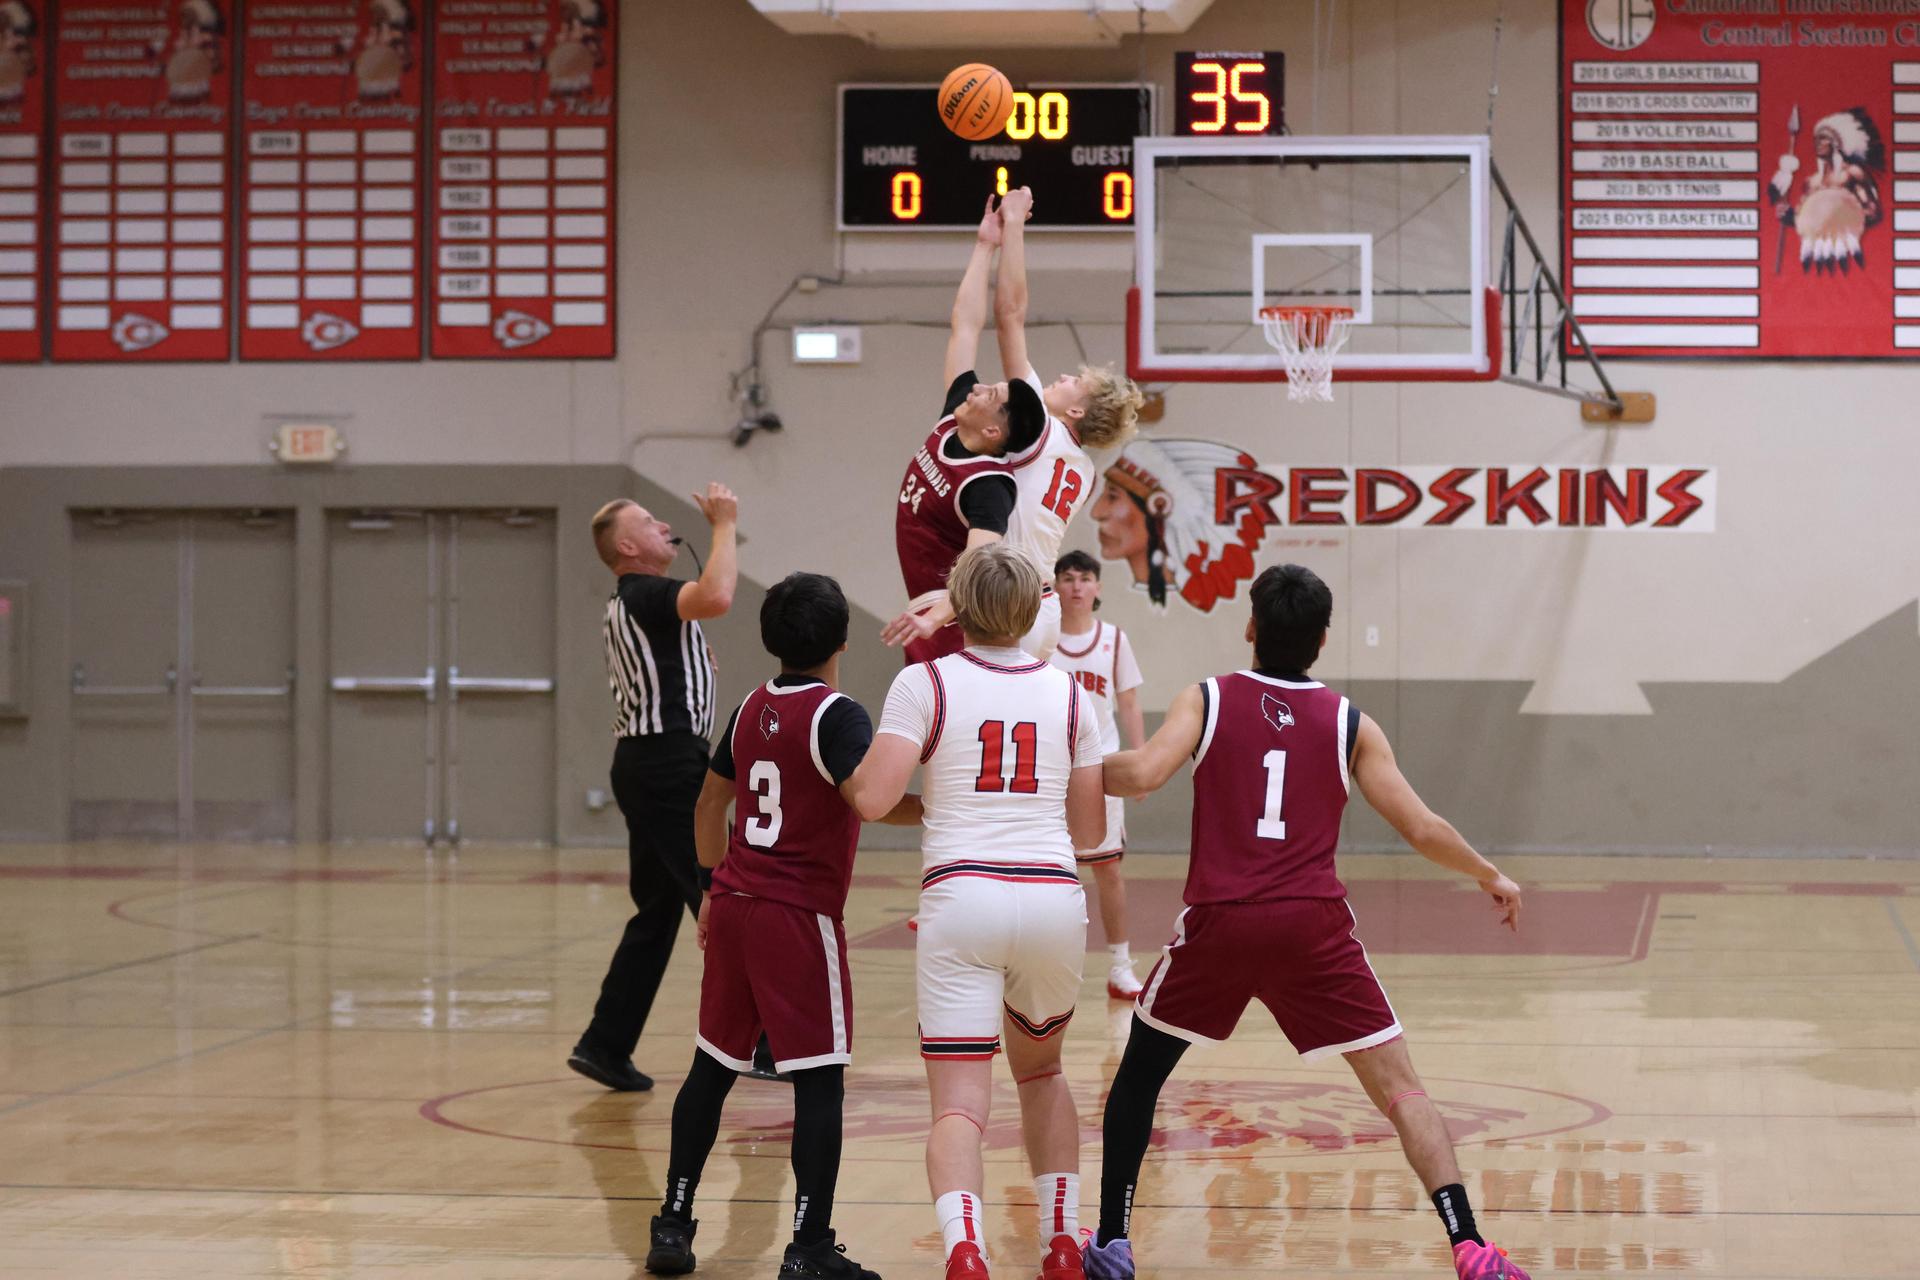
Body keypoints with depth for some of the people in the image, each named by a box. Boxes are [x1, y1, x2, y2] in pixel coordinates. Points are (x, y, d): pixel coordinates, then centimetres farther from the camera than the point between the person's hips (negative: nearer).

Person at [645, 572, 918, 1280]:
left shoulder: (752, 709, 11)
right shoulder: (837, 715, -11)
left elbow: (709, 804, 20)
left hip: (733, 906, 7)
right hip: (798, 915, -7)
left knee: (712, 1067, 15)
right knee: (819, 1081, -2)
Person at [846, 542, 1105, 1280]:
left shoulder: (924, 683, 1)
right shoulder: (1067, 693, 11)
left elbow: (872, 798, -8)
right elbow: (1090, 829, 14)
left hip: (962, 897, -3)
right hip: (1053, 901, 3)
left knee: (959, 1102, -6)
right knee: (1040, 1070, 28)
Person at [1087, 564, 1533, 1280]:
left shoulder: (1207, 700, 7)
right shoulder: (1350, 724, 10)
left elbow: (1143, 774, -10)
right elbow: (1422, 829, 7)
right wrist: (1491, 877, 23)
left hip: (1219, 919, 0)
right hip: (1314, 925, 0)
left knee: (1139, 1073, 22)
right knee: (1398, 1086, 2)